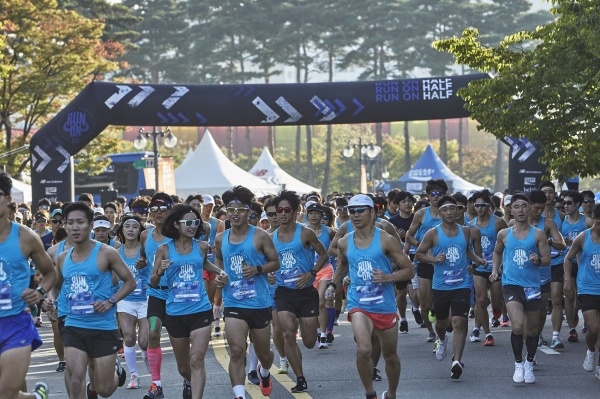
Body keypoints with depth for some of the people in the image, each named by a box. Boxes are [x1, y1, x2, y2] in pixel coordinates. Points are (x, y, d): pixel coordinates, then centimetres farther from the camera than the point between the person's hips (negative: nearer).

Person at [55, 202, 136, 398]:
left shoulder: (106, 253, -8)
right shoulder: (63, 258, 5)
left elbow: (130, 281, -2)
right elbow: (55, 285, 23)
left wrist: (111, 301, -16)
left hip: (104, 327, -3)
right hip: (74, 326, 3)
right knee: (75, 380, -17)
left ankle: (115, 369, 42)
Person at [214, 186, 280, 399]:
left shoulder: (260, 236, -8)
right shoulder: (221, 239, 3)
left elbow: (275, 262, -2)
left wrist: (257, 269, -19)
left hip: (259, 303, -1)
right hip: (233, 303, 1)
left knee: (263, 353, 15)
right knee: (237, 351, -16)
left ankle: (264, 372, 50)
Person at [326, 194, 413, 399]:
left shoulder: (386, 240, -8)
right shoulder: (344, 243, 2)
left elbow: (408, 270, -5)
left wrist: (388, 277, -21)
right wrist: (333, 284, 10)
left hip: (385, 305, 0)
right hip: (358, 304, 0)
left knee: (390, 356, 14)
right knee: (364, 349, -24)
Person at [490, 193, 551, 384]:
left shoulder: (538, 234, 0)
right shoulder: (504, 234, 4)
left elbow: (547, 259, -1)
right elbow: (497, 252, 23)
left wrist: (538, 260, -22)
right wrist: (495, 270, 10)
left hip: (532, 286, 1)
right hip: (511, 285, -1)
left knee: (532, 329, 11)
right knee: (517, 326, -19)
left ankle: (529, 364, 34)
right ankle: (518, 364, 0)